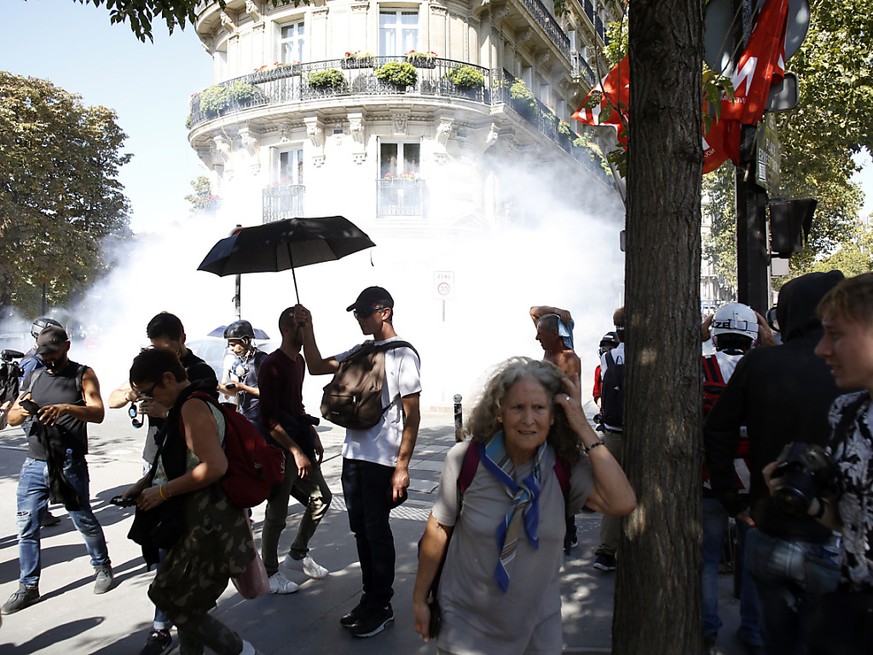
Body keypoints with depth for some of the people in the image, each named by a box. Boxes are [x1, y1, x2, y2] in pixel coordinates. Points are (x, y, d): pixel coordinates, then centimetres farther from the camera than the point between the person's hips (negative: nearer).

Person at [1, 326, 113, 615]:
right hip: (34, 463, 4)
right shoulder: (35, 377, 12)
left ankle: (102, 567, 27)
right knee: (26, 525, 5)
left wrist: (66, 408, -33)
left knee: (84, 520, 6)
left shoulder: (83, 374, -2)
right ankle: (28, 587, 18)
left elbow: (98, 413, -15)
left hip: (70, 464, -4)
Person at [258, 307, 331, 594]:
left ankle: (298, 554, 32)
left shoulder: (299, 360, 11)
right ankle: (269, 574, 20)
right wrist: (296, 451, -21)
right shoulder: (273, 364, -16)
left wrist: (313, 436, 15)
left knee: (321, 497, 14)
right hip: (281, 448, -9)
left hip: (300, 441, 9)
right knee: (277, 513, 3)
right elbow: (269, 418, -20)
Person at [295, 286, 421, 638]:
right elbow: (316, 367, 14)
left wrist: (402, 466, -15)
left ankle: (381, 607, 21)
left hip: (382, 460, -7)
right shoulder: (358, 351, 9)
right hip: (353, 454, 7)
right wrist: (307, 329, 2)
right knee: (361, 529, 15)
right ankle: (369, 599, 31)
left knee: (376, 531, 4)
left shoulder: (402, 354, -11)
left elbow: (412, 415, -12)